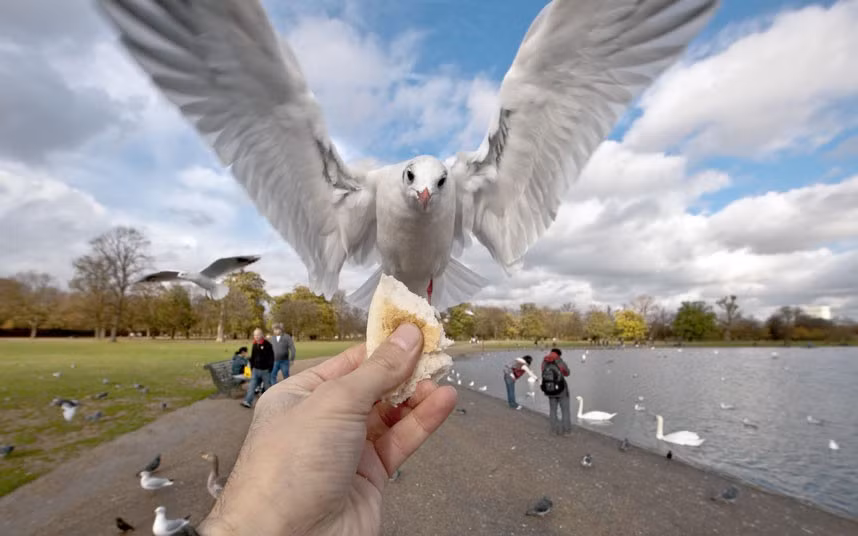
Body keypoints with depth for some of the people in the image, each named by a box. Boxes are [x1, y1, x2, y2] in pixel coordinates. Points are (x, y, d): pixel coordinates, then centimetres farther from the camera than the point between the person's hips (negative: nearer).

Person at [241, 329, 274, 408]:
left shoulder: (267, 345, -11)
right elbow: (252, 357, 17)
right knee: (252, 385, -3)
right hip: (256, 369, 5)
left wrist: (270, 369, -13)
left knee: (267, 386, 8)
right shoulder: (255, 345, 7)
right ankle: (248, 401, -5)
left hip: (265, 370, -5)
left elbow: (271, 358, -10)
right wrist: (252, 367, 14)